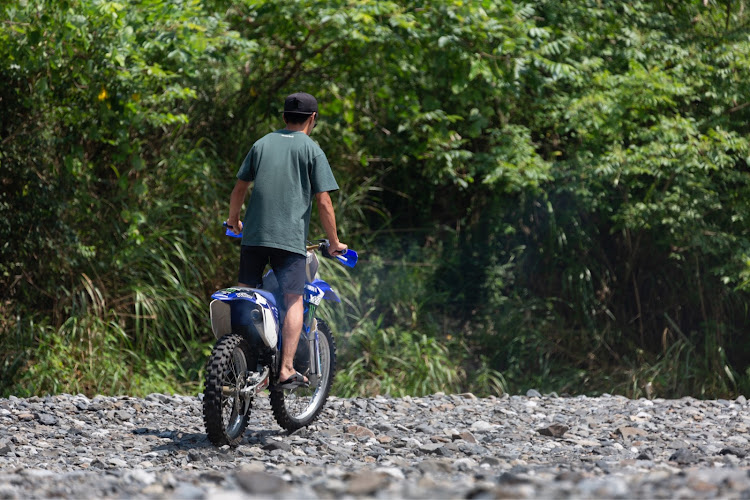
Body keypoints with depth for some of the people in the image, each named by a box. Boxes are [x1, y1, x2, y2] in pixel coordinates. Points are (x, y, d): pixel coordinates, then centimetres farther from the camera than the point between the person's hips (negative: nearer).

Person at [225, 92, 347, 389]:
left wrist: (233, 220, 31)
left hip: (253, 234, 4)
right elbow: (323, 202, -3)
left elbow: (239, 188, 14)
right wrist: (334, 242, 6)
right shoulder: (311, 150, 2)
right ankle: (287, 369, -12)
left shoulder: (262, 144, 13)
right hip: (290, 238, -4)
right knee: (293, 300, -2)